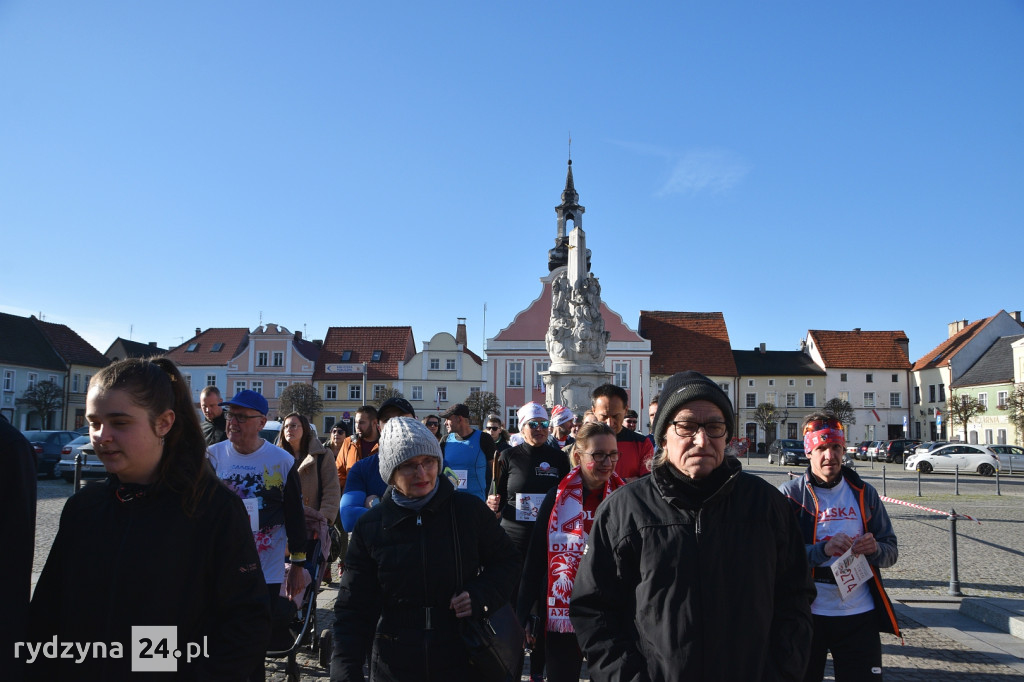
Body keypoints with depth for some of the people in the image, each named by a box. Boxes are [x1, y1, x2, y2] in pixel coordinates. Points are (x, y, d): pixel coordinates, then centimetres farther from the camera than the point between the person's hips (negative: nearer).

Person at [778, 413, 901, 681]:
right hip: (808, 614, -2)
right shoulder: (789, 495, -6)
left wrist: (875, 549, -14)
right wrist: (823, 549, -26)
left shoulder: (863, 493, 6)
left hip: (859, 616, 3)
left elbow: (891, 551, 9)